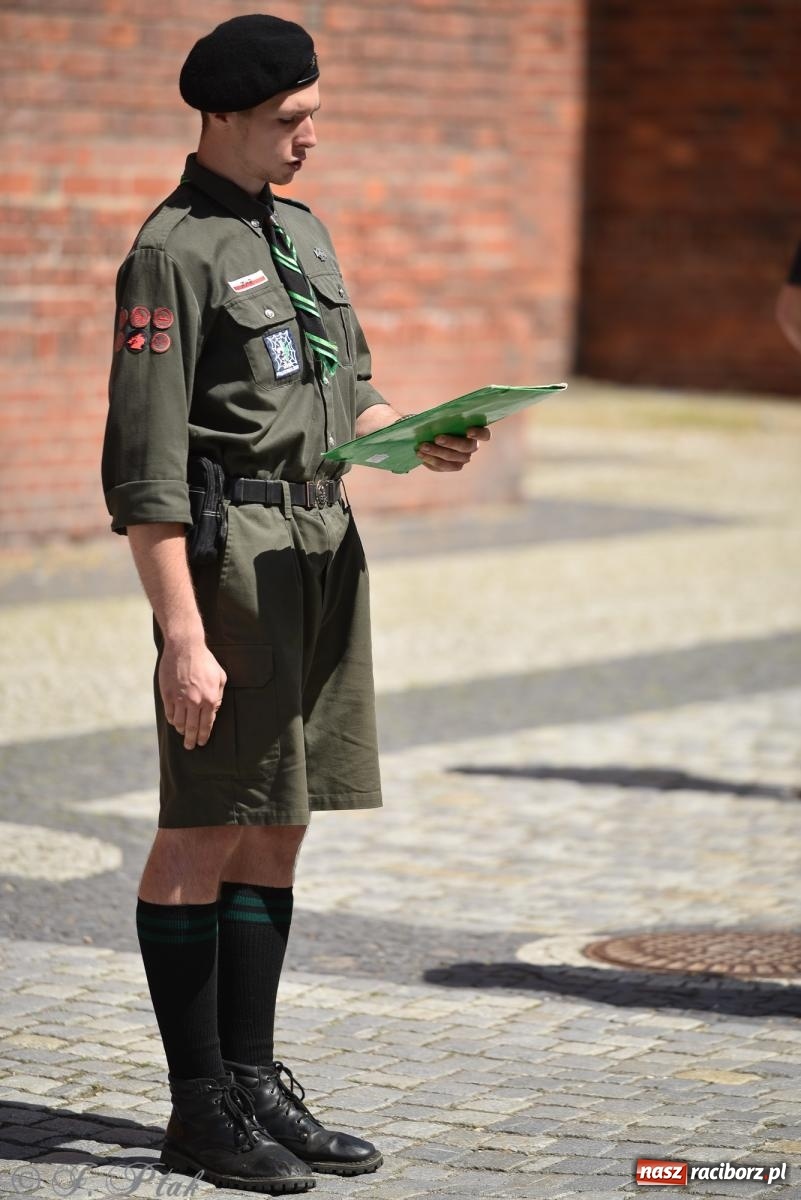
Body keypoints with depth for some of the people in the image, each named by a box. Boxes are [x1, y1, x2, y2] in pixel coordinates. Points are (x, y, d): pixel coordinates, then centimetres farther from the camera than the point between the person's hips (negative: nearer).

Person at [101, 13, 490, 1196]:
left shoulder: (303, 232, 16)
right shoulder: (171, 254, -11)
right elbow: (144, 466, -16)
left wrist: (418, 437, 1)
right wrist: (182, 638, -20)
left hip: (324, 544, 8)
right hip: (230, 553, -8)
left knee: (279, 824, 11)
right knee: (208, 829, -3)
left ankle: (254, 1079, 18)